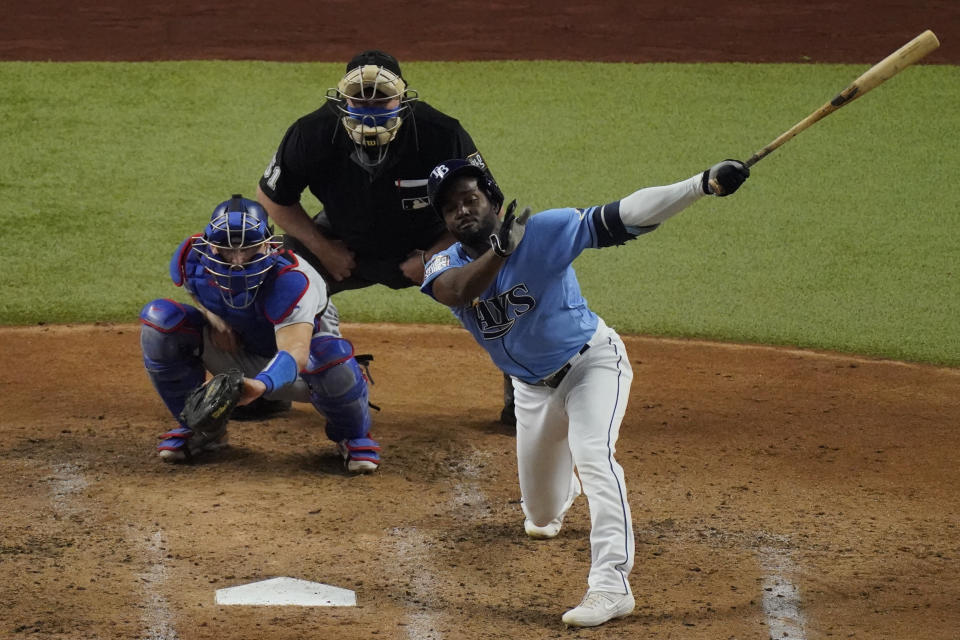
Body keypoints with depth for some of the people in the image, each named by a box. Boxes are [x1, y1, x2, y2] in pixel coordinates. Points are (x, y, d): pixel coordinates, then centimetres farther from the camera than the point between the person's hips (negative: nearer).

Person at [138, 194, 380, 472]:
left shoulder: (289, 279, -38)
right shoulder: (191, 259, -23)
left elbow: (295, 352, -52)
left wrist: (261, 384, -72)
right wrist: (212, 316, -16)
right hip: (235, 345, 4)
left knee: (331, 356, -41)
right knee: (159, 319, -20)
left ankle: (353, 435, -4)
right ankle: (199, 428, 1)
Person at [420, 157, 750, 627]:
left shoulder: (544, 230, -22)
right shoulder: (445, 265, -13)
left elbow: (622, 217, -30)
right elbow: (454, 292, -38)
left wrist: (704, 183, -41)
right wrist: (500, 249, -55)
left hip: (591, 362, -5)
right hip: (532, 386, 5)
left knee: (594, 457, -31)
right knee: (541, 516, 17)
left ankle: (611, 584, -33)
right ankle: (563, 487, 57)